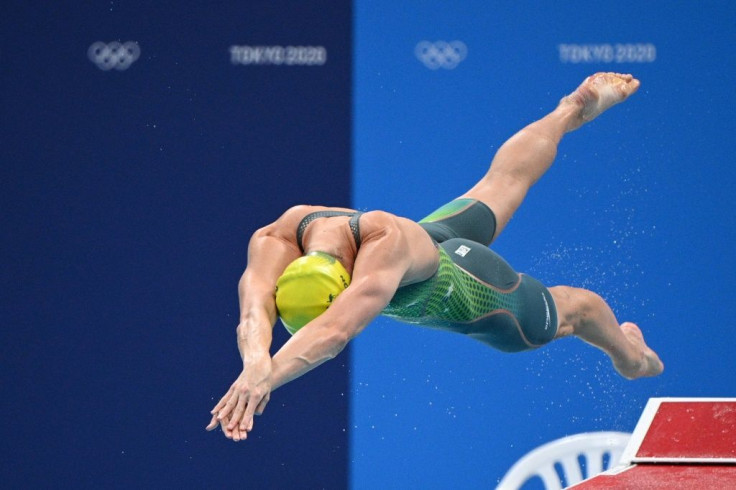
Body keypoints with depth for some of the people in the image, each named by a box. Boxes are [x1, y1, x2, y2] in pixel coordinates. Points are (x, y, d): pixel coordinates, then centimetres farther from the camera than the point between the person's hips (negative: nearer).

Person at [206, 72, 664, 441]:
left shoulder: (386, 242, -53)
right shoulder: (275, 241, -39)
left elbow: (337, 329, -69)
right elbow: (255, 312, -56)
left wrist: (266, 378, -82)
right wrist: (255, 362, -78)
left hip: (468, 297, -5)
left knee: (565, 311, 28)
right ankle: (574, 110, 61)